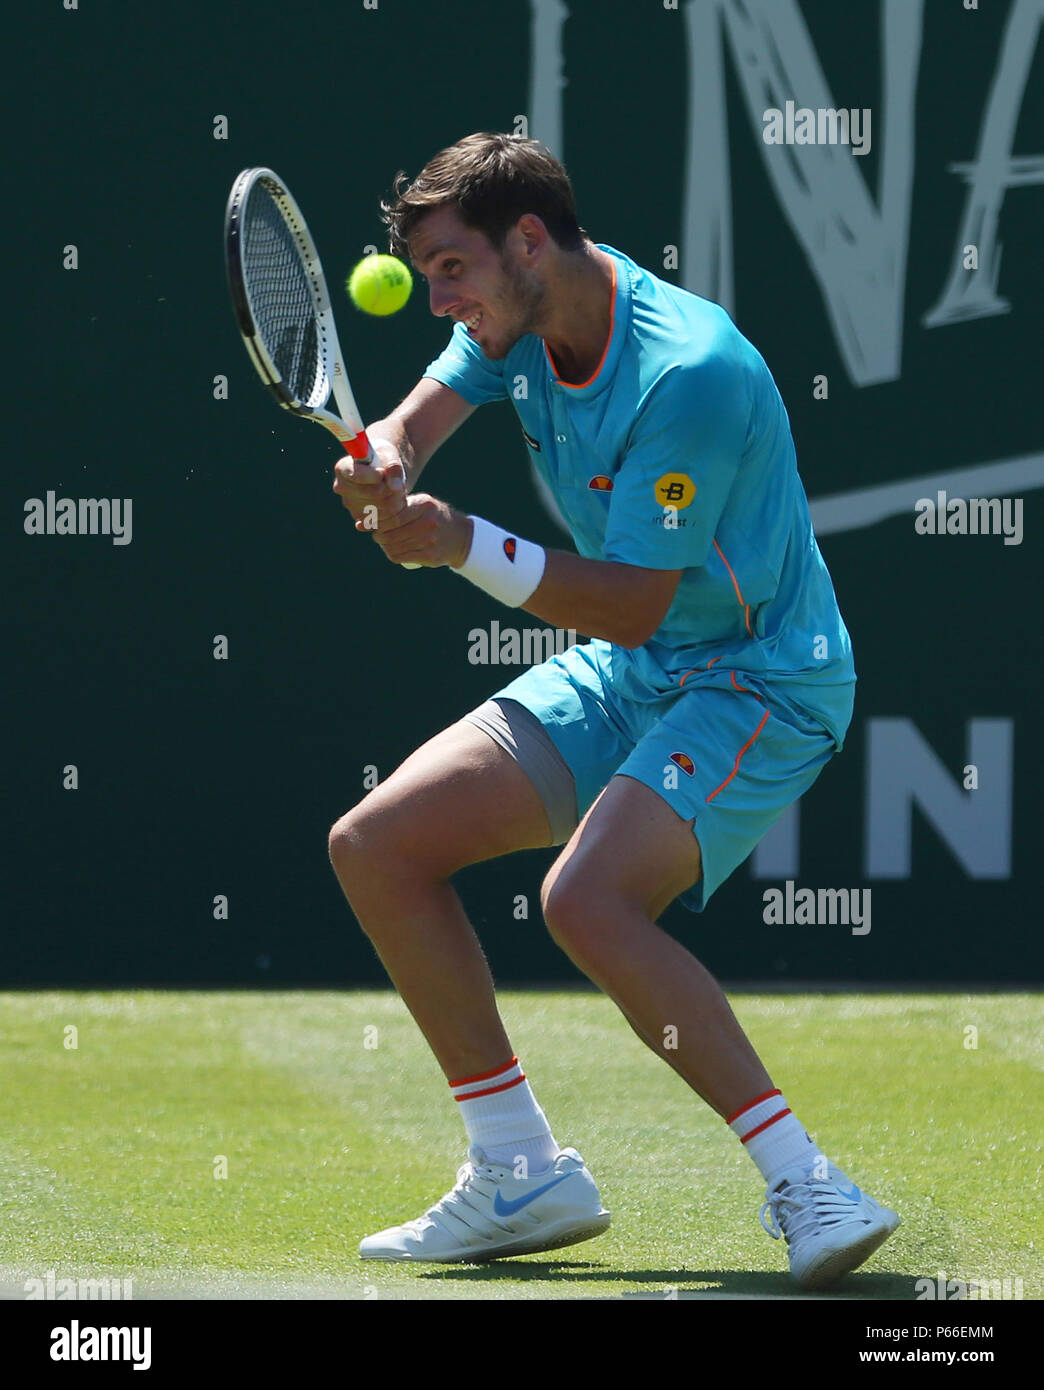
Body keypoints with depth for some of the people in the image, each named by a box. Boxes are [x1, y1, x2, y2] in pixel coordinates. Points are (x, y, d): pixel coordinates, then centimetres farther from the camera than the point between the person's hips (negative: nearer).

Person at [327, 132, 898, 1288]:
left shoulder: (690, 371, -27)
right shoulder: (517, 322, -1)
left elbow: (633, 604, -26)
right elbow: (414, 423, -3)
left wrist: (461, 544, -33)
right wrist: (383, 465, -27)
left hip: (759, 681, -9)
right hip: (624, 675, 9)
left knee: (587, 899, -32)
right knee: (374, 847, 2)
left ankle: (803, 1187, -27)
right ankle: (522, 1179, 9)